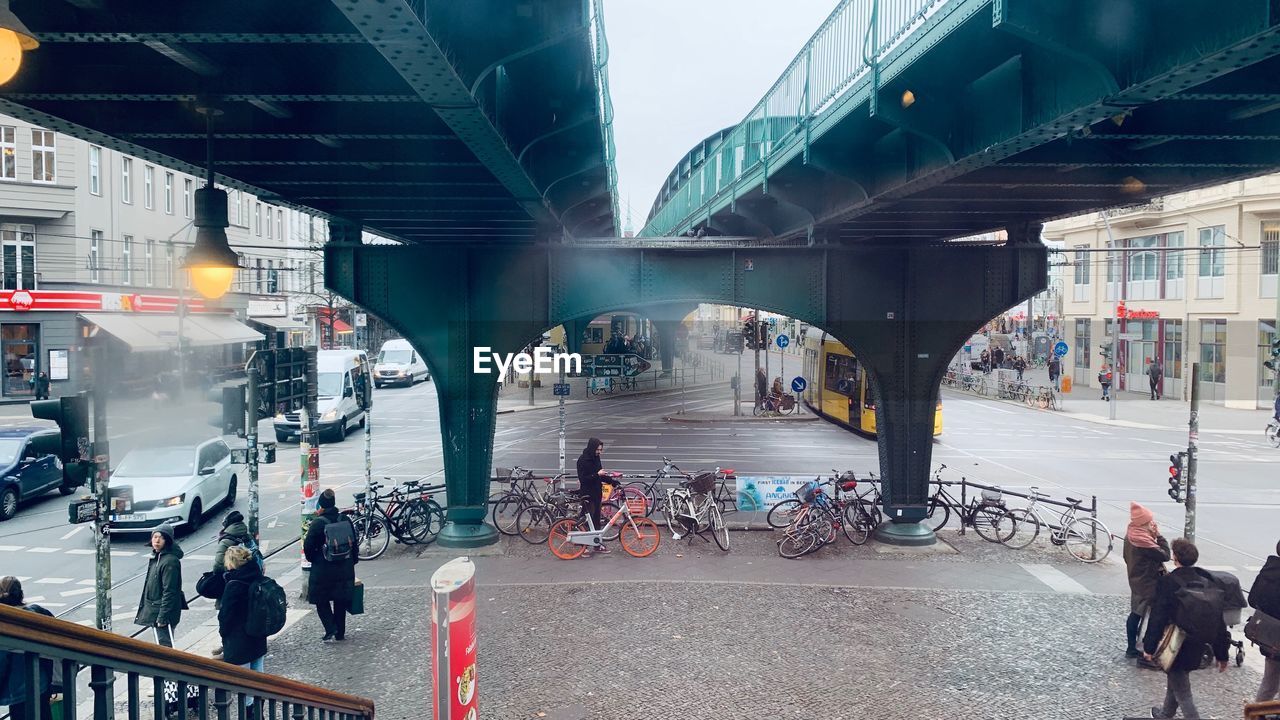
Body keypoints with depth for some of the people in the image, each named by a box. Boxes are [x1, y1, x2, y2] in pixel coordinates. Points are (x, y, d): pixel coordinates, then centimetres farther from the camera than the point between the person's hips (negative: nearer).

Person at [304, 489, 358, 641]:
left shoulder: (317, 523, -14)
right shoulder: (346, 520, -1)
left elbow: (308, 546, -10)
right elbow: (354, 543, 6)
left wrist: (312, 559, 8)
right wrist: (353, 560, 17)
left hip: (323, 569, -4)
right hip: (345, 569, 4)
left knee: (321, 600, 11)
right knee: (341, 600, 14)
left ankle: (330, 630, -2)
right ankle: (340, 633, 20)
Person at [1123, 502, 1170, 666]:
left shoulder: (1131, 536, 3)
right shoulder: (1143, 541, -27)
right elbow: (1164, 555, -22)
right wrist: (1158, 535, -16)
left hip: (1137, 581, 10)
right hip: (1148, 585, -10)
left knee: (1135, 614, 18)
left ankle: (1131, 648, 29)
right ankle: (1145, 655, 2)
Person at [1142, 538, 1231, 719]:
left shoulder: (1167, 583, -19)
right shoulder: (1208, 583, -2)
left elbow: (1157, 618, -19)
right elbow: (1219, 621, 2)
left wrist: (1149, 647, -10)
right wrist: (1221, 655, 10)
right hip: (1197, 648, 7)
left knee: (1182, 692, 4)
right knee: (1174, 681, 27)